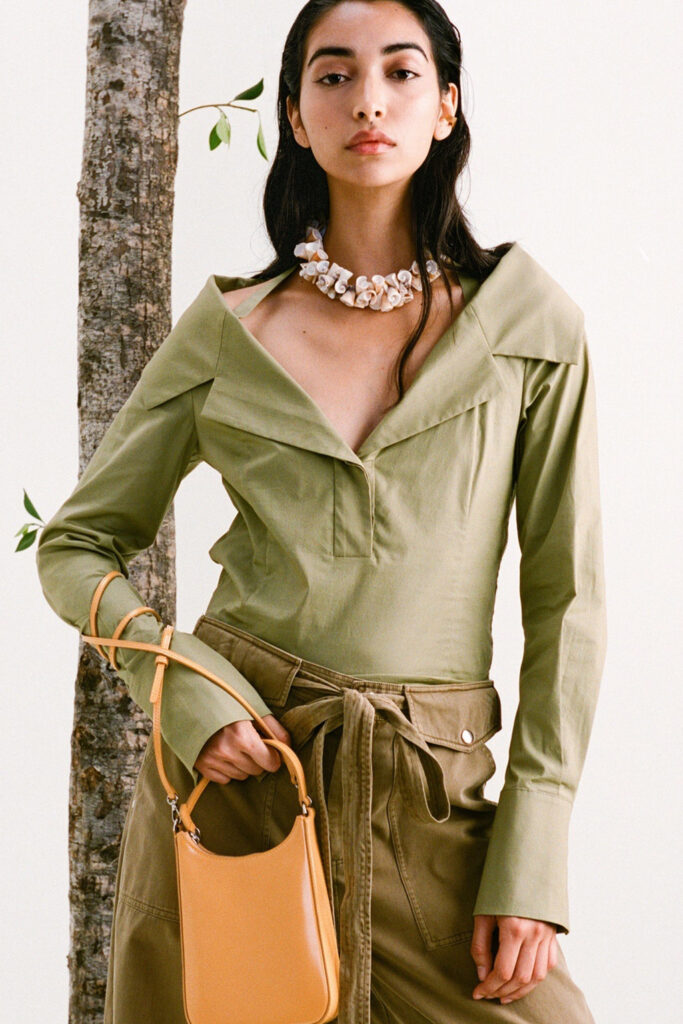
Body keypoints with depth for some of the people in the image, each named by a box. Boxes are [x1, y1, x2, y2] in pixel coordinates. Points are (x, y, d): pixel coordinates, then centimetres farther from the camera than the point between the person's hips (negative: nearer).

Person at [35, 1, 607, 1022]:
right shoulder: (228, 327, 3)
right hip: (229, 764, 1)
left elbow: (566, 592, 1)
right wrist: (182, 691, -9)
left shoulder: (531, 322, 0)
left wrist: (533, 858, -6)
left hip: (428, 798, 0)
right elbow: (77, 545, 9)